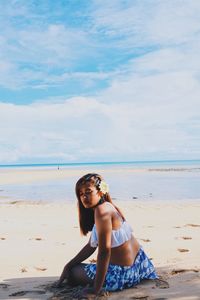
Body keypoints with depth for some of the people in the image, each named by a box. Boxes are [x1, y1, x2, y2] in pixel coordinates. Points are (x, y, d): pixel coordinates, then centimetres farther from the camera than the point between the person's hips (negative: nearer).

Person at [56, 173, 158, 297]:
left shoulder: (102, 210, -22)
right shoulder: (107, 207, 8)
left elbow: (104, 250, -26)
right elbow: (91, 246, 12)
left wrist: (96, 289, -22)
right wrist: (68, 266, 11)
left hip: (123, 272, -9)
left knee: (73, 274, 3)